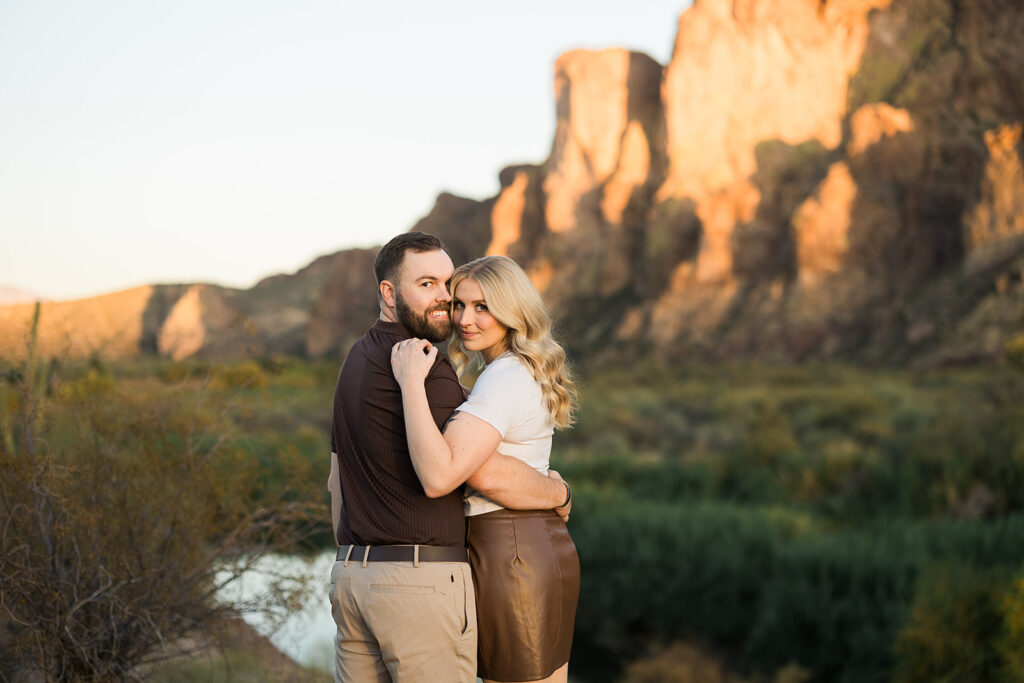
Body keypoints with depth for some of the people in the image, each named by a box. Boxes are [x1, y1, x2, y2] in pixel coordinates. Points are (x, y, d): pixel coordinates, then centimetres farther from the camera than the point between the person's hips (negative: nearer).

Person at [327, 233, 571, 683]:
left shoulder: (357, 361, 15)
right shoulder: (423, 368, -15)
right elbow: (488, 475, -19)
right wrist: (557, 491, -1)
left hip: (355, 575, 9)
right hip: (423, 578, -9)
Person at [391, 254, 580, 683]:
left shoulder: (504, 379, -18)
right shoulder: (526, 373, 14)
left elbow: (439, 477, -31)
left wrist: (412, 383, -27)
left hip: (512, 559, -10)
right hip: (544, 550, 10)